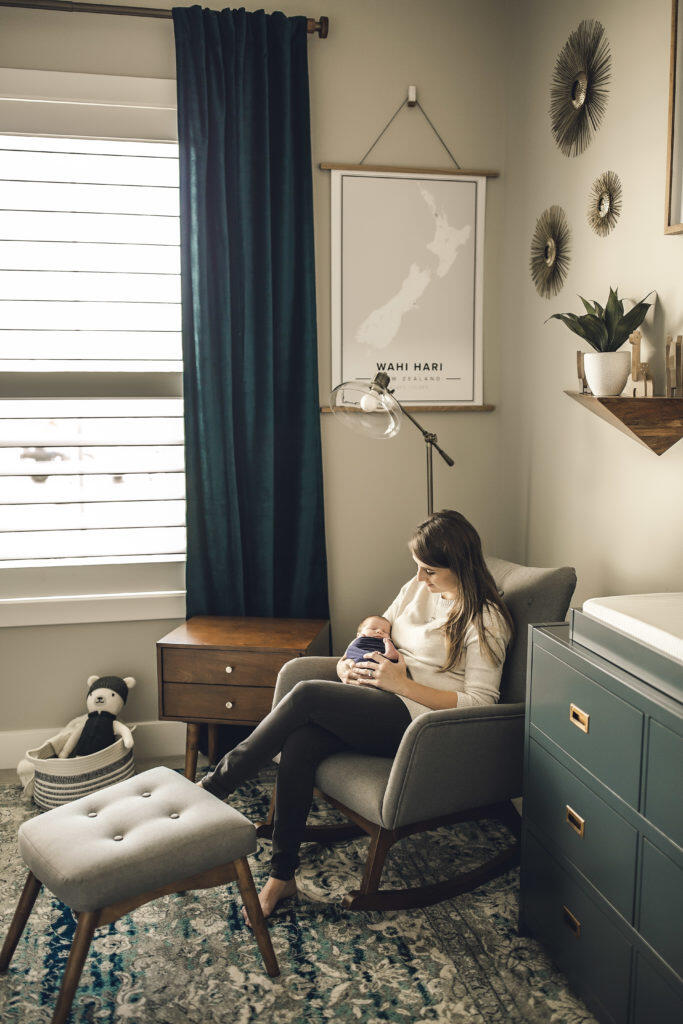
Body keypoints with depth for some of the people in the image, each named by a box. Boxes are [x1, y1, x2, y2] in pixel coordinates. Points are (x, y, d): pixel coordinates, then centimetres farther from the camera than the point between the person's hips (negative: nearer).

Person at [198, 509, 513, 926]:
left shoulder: (486, 619, -8)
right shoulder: (418, 589, 14)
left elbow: (480, 704, -14)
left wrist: (402, 683, -17)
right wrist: (348, 664, 0)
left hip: (421, 722, -7)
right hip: (382, 707, 7)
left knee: (307, 693, -24)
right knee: (299, 743, -22)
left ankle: (216, 785, -10)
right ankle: (282, 875, -9)